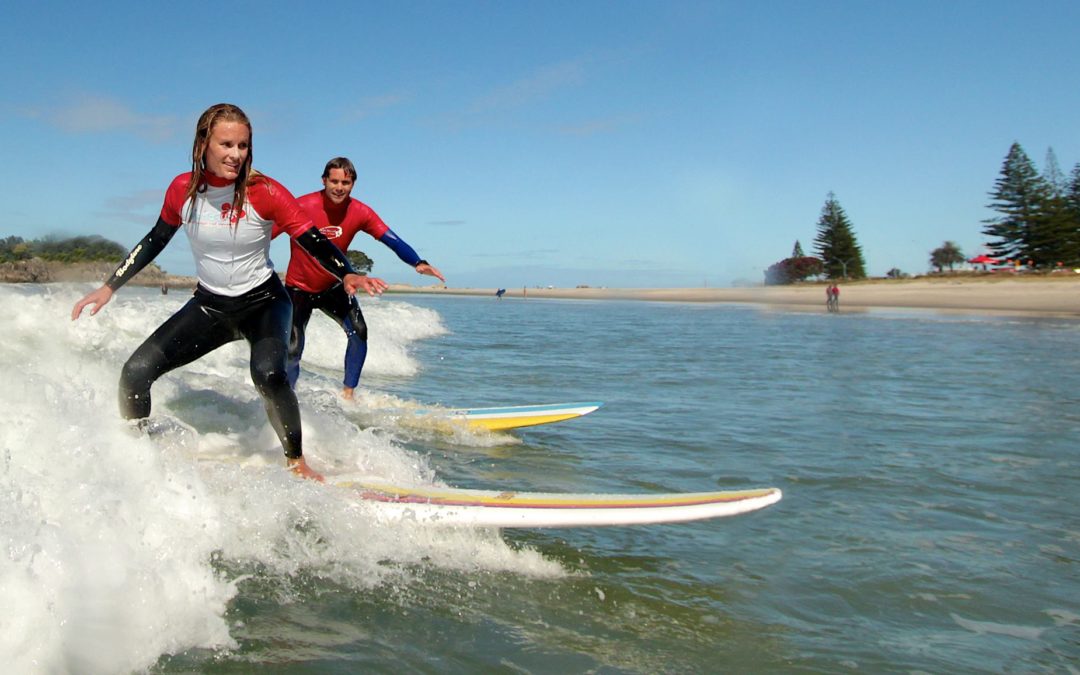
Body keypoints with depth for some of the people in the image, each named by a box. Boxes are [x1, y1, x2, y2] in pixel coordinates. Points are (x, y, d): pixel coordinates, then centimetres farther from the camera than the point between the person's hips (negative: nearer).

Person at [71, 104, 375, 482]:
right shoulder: (183, 189, -7)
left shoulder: (265, 193, -18)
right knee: (136, 372, -7)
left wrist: (346, 274, -37)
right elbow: (155, 241, 8)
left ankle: (297, 463, -12)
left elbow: (313, 242, -18)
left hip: (263, 302, -4)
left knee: (267, 374, -32)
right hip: (209, 304, 4)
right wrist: (110, 287, 9)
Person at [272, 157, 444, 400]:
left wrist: (417, 263, -35)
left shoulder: (360, 213, -13)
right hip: (299, 288, -3)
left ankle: (347, 394, -4)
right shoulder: (303, 207, -22)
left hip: (333, 287, 3)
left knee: (358, 331, -16)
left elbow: (392, 240, -19)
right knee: (293, 350, -6)